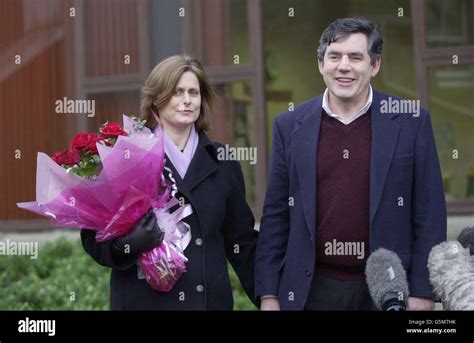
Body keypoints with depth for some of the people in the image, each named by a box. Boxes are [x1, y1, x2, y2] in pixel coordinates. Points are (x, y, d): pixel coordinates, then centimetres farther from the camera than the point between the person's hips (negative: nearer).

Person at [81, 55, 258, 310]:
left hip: (211, 299, 3)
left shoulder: (221, 162, 8)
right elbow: (94, 236, -2)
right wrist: (127, 243, -22)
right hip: (144, 299, -3)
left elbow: (242, 241, 13)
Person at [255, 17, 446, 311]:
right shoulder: (290, 126, 4)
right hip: (313, 289, 1)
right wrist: (268, 294, 3)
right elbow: (276, 217, 6)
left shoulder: (411, 122, -2)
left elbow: (429, 215, -1)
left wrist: (422, 293, -5)